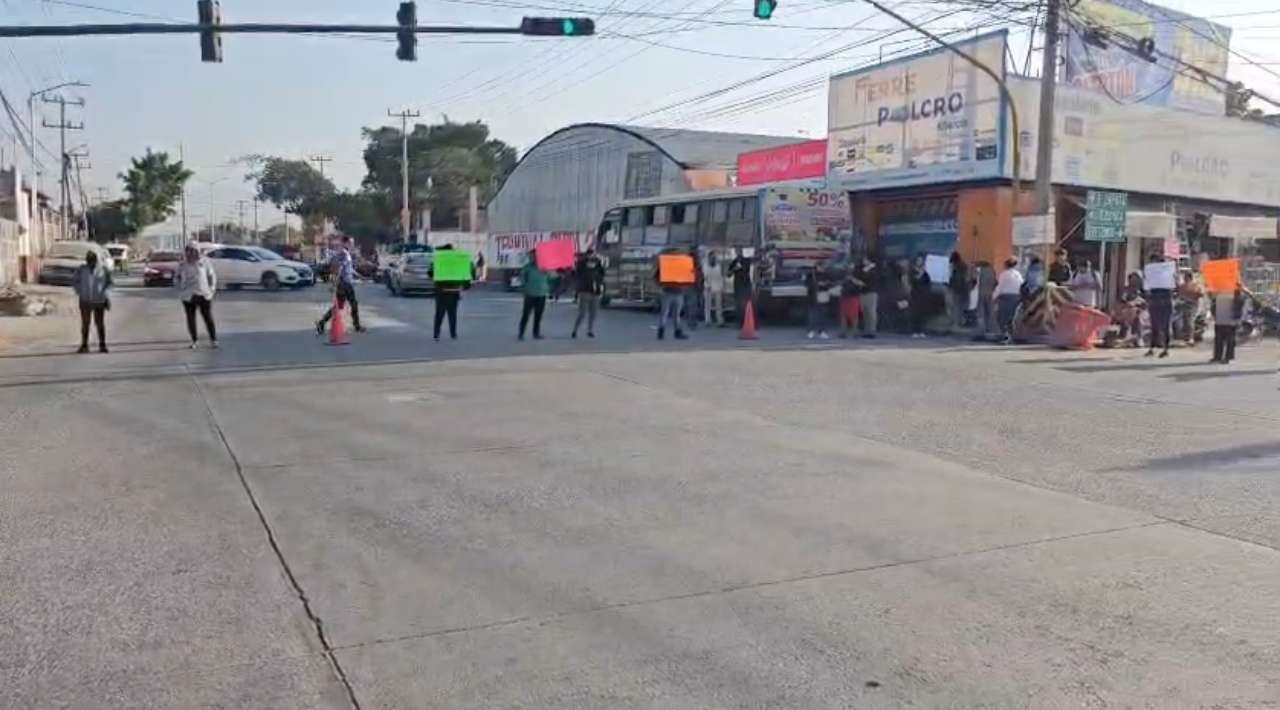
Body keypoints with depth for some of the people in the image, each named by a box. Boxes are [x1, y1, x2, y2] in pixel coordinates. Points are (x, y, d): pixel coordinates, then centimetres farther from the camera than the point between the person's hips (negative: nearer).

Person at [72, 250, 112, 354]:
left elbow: (109, 283, 6)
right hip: (85, 301, 1)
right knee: (85, 323, 3)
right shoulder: (81, 269, 3)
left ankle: (102, 345, 9)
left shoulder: (103, 269, 0)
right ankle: (84, 346, 8)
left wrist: (106, 295, -3)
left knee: (100, 323, 2)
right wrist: (80, 292, 0)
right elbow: (74, 281, 12)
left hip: (99, 301, -1)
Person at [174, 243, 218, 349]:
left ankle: (213, 339, 7)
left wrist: (211, 289, -1)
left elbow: (212, 276, 6)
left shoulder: (204, 262, 1)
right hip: (188, 296, 2)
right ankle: (194, 340, 14)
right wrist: (181, 290, 3)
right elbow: (176, 279, 14)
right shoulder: (182, 265, 5)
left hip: (204, 295, -2)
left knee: (208, 318, -1)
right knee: (191, 319, 4)